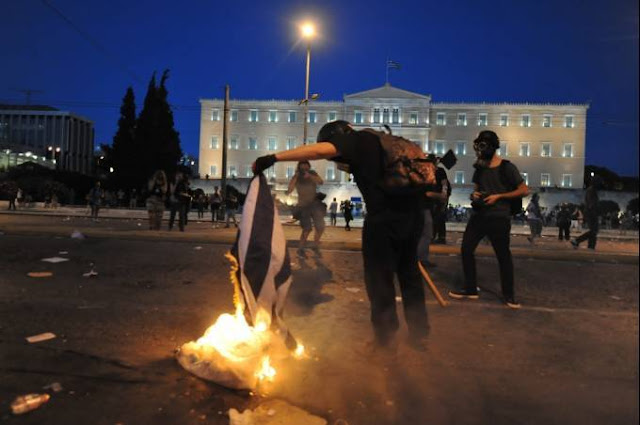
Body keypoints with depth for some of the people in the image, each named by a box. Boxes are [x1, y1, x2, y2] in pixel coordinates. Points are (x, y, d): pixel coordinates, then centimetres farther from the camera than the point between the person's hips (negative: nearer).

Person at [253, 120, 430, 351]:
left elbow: (321, 150, -21)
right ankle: (419, 334, 28)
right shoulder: (380, 140, 22)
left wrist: (274, 157, -23)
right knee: (409, 273, 18)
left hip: (385, 217, -9)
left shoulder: (355, 140, -2)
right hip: (412, 214, 9)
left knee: (380, 278, 4)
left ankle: (386, 339, 15)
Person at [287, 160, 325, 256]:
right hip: (303, 206, -3)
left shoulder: (312, 173, -2)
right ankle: (300, 249, 4)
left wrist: (310, 176, -33)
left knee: (320, 227, -3)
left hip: (315, 204, 3)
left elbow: (321, 182, -20)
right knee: (307, 229, -13)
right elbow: (288, 191, -21)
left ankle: (315, 246, 20)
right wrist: (295, 177, -27)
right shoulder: (296, 177, -8)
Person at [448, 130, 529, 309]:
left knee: (503, 255, 2)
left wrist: (498, 196, -15)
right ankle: (470, 289, 15)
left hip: (499, 218, -6)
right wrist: (474, 194, -1)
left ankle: (508, 294, 17)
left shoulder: (507, 168, -7)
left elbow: (524, 190, -7)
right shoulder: (480, 168, 10)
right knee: (466, 249, 2)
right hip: (479, 215, 6)